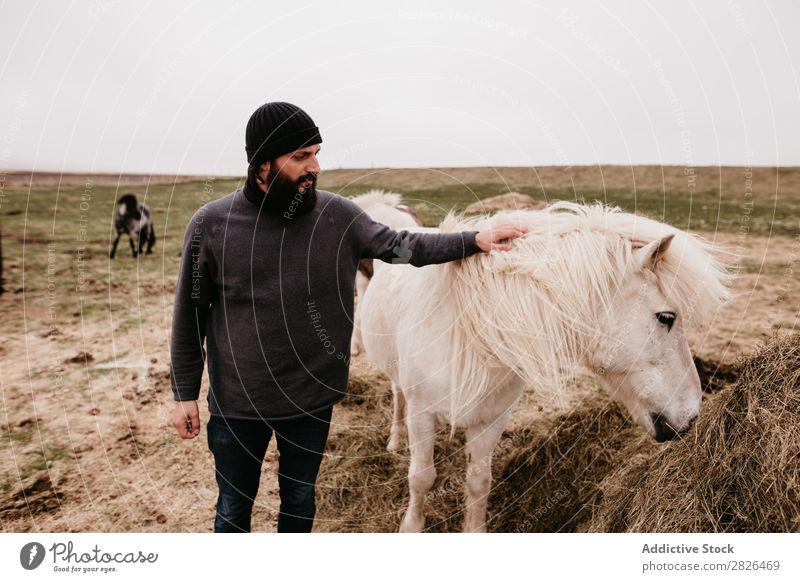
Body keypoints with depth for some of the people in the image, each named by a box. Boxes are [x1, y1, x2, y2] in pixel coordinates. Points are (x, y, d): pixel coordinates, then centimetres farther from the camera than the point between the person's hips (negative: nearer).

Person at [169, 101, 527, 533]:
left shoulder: (337, 215, -8)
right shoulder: (211, 224, -12)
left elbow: (401, 246, -2)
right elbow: (189, 316, -5)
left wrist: (475, 240, -11)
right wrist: (184, 393, -2)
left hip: (312, 398, 2)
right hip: (236, 402, -1)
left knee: (300, 500, 23)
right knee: (234, 509, 19)